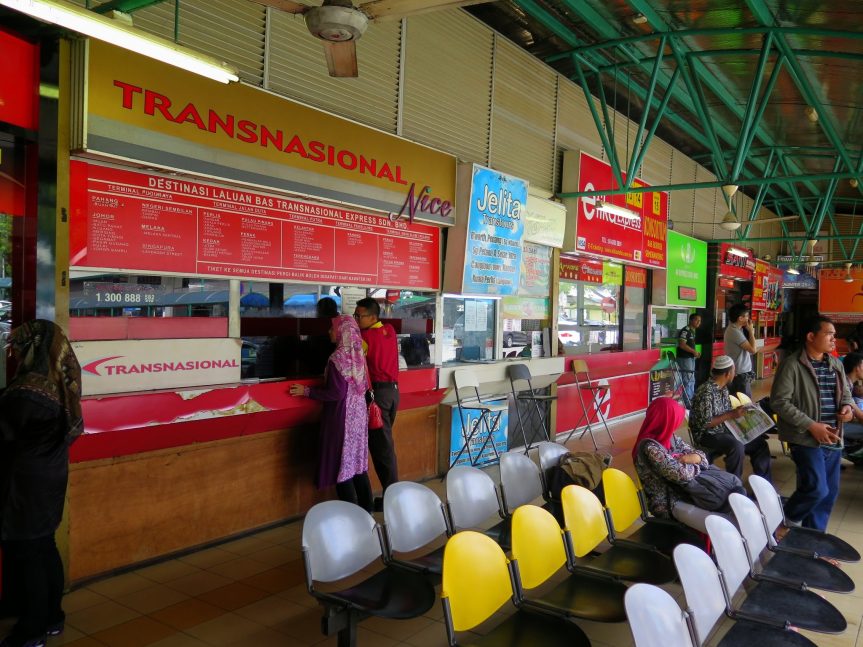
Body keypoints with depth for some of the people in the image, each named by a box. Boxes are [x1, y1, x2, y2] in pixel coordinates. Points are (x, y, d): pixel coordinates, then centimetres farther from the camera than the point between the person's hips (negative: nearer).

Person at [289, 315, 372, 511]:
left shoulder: (338, 357, -17)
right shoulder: (358, 354, 6)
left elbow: (336, 393, -19)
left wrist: (306, 391, -13)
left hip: (342, 417, -8)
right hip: (359, 414, 8)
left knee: (341, 464, 1)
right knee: (357, 462, 16)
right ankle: (365, 509, 23)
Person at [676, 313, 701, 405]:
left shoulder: (693, 331, 15)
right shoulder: (685, 330, -16)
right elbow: (682, 344, -25)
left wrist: (695, 353, 8)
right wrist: (694, 351, -19)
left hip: (691, 358, 11)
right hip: (685, 358, -11)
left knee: (691, 380, 17)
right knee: (688, 380, -8)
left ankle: (691, 400, 26)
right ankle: (688, 402, -4)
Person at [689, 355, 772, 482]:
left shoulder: (723, 388, 6)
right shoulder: (706, 392, -24)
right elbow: (703, 424, -26)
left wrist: (737, 412, -3)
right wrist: (730, 415, -23)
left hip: (724, 431, 9)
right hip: (707, 435, -9)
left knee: (759, 442, 4)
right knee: (737, 446, -32)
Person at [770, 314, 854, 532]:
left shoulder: (836, 364, 10)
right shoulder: (792, 365, -12)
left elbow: (845, 391, 24)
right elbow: (780, 401, -16)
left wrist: (847, 405, -1)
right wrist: (811, 426, -19)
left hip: (833, 439, 7)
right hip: (807, 439, -7)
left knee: (830, 492, 12)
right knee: (817, 489, -13)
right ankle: (788, 519, 16)